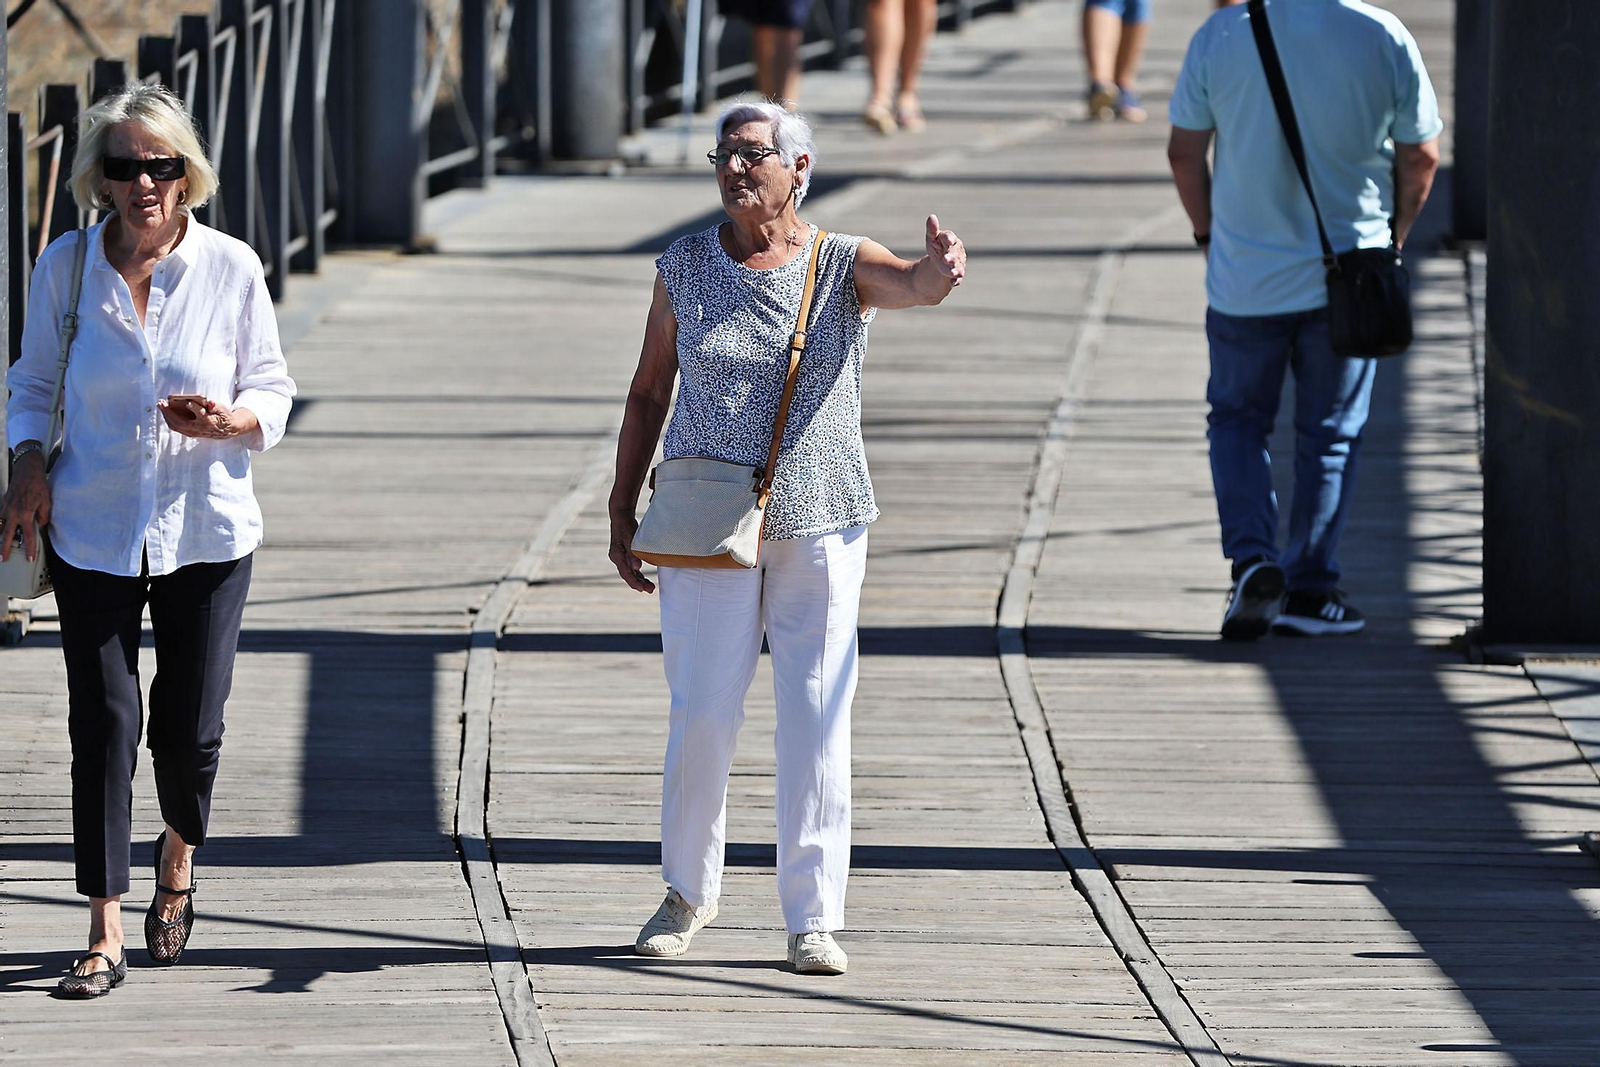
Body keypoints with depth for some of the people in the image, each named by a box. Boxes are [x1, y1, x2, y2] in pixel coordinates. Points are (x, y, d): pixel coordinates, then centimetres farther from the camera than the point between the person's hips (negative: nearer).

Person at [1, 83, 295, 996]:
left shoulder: (231, 268, -5)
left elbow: (273, 391, 2)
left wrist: (228, 420, -19)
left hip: (205, 532, 0)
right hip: (92, 531, 0)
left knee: (189, 725, 4)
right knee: (103, 723, -7)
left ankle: (179, 862, 37)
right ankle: (106, 933, -4)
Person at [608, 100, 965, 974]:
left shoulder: (845, 267, -3)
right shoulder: (685, 269, 2)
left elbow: (917, 284, -25)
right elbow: (649, 393, 10)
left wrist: (941, 267, -50)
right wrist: (621, 511, 5)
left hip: (818, 522, -1)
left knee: (816, 717, -2)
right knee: (702, 713, -2)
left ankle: (813, 919, 4)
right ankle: (689, 890, 19)